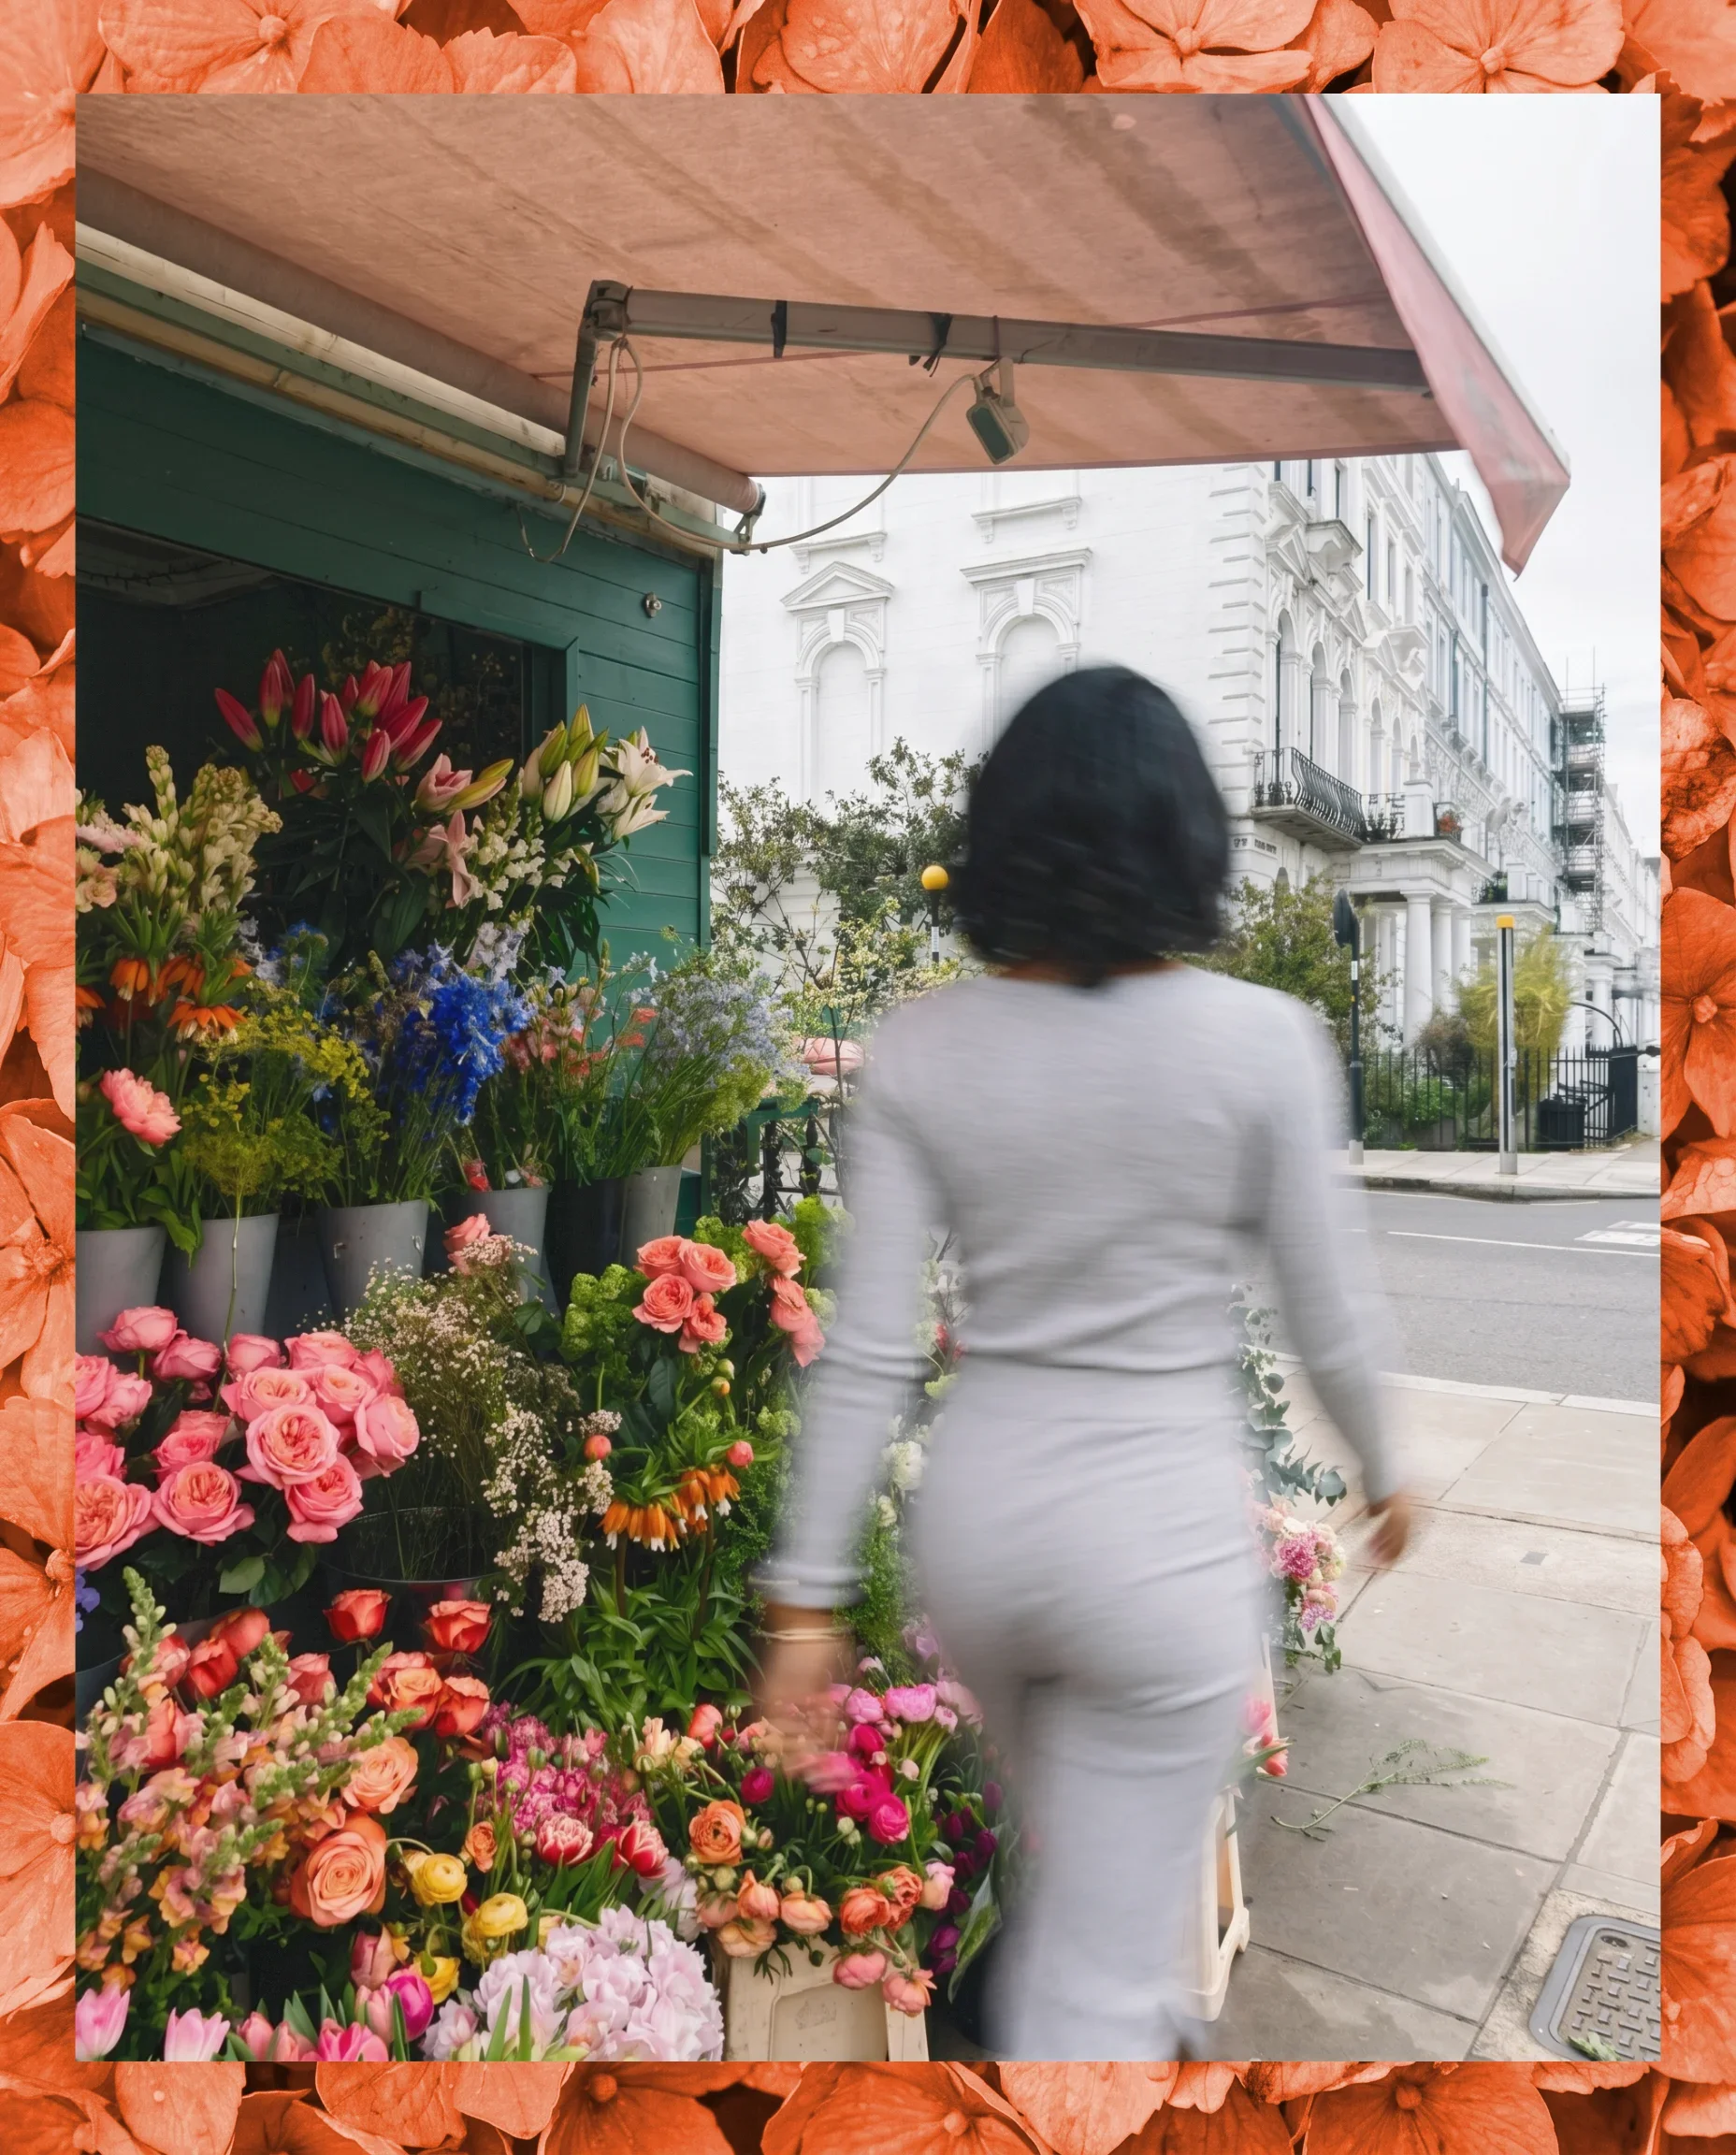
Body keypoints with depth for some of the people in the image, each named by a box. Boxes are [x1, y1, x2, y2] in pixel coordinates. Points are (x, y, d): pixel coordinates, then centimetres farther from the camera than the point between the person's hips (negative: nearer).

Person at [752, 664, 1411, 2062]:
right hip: (1167, 1533, -4)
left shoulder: (921, 1050, -9)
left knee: (1079, 1854, 33)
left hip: (977, 1514, 4)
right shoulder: (1264, 1039, -14)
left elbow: (868, 1352, -9)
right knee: (1093, 1975, 13)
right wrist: (1382, 1472, 15)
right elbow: (1329, 1314, -5)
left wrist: (809, 1595, 0)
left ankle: (1139, 2036, 62)